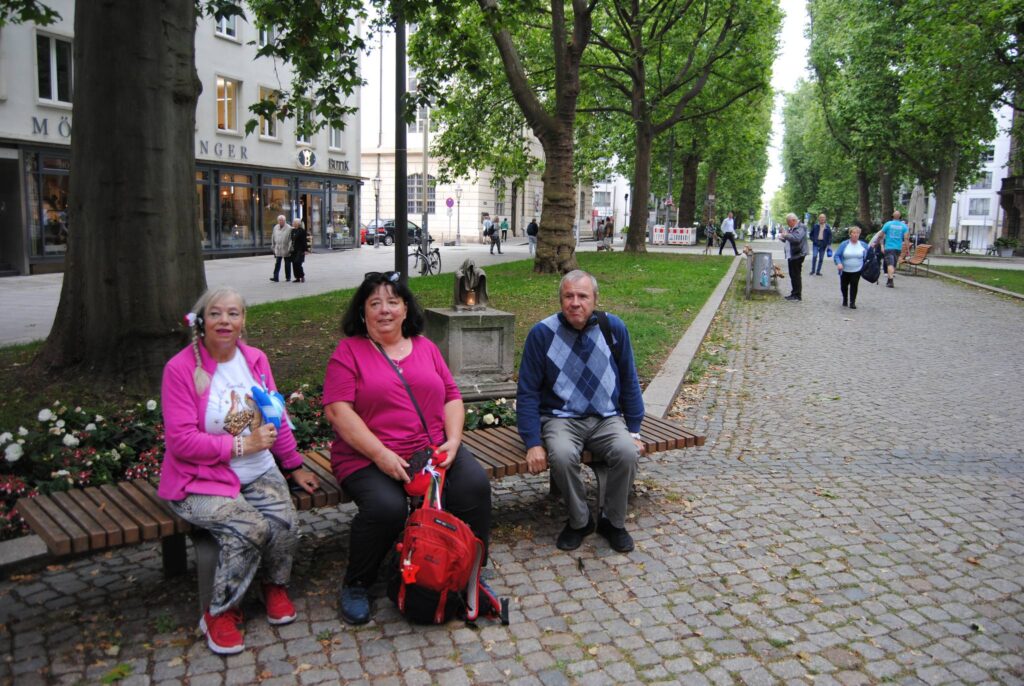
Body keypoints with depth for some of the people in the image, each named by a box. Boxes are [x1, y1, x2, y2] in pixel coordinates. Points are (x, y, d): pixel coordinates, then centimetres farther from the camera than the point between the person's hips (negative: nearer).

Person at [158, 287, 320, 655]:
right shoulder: (181, 368, -10)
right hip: (202, 480, -4)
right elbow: (181, 440, -15)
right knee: (251, 528, -28)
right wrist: (241, 446, -19)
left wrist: (293, 466, 15)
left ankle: (275, 585, 11)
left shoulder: (256, 360, 7)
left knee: (284, 522, -22)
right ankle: (220, 613, -3)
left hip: (258, 472, 5)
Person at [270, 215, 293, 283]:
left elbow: (291, 239, -8)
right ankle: (276, 277, -8)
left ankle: (288, 277, 18)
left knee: (287, 264, 7)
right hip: (278, 249, 3)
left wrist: (290, 248, -12)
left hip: (286, 249, -3)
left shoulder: (289, 228, -7)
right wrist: (273, 247, 11)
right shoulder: (275, 227, 7)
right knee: (277, 263, -4)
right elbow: (273, 238, 14)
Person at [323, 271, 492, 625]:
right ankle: (356, 585, -2)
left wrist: (452, 441, -5)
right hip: (369, 457, -3)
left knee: (475, 485, -22)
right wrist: (381, 455, -18)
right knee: (386, 506, -31)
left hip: (433, 450, 4)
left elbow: (452, 397, 14)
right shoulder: (348, 351, 2)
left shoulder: (425, 347, 16)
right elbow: (338, 411, -9)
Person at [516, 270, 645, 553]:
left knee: (628, 452, -28)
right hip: (561, 418, -2)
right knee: (562, 455, -34)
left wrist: (634, 431, 5)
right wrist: (533, 443, -12)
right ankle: (579, 521, -6)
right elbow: (527, 392, -4)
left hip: (607, 418, 2)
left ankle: (613, 521, -2)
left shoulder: (613, 328, -1)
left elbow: (629, 382, 9)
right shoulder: (542, 333, -8)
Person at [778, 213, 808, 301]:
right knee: (792, 275, 13)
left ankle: (798, 295, -2)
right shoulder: (792, 228, 18)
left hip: (797, 255, -10)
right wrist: (783, 238, 11)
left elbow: (797, 238, -28)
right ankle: (794, 293, 21)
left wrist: (786, 235, -25)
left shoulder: (801, 227, -13)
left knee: (796, 275, -7)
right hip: (791, 255, 10)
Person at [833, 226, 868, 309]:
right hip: (845, 270, 0)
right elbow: (836, 255, -8)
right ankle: (845, 299, 37)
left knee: (854, 286, -11)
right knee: (843, 286, 11)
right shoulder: (844, 244, -6)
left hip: (856, 271, 0)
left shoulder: (863, 245, 0)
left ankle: (852, 302, 1)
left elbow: (867, 256, 13)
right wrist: (839, 263, -24)